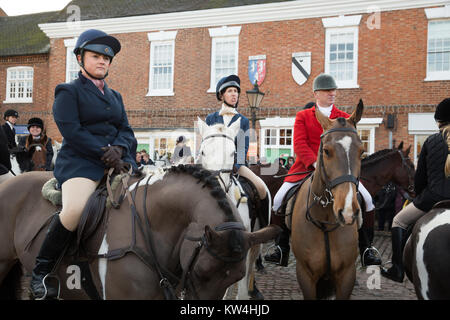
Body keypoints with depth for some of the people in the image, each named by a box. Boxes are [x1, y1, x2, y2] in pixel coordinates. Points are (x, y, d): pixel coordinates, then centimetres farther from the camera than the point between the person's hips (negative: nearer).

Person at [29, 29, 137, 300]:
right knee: (74, 209, -32)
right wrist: (104, 155, -15)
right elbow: (72, 132, -8)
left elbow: (127, 131, 14)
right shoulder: (68, 92, 5)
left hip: (118, 161, 6)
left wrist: (118, 149, -9)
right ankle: (41, 273, -13)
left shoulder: (115, 96, 24)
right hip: (80, 162, -6)